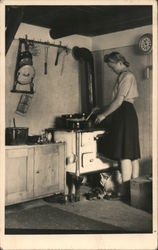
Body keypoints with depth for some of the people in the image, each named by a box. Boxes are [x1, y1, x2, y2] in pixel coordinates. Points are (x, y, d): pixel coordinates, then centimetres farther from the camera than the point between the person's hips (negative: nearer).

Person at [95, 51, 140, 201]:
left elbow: (118, 101, -15)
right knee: (132, 153, 9)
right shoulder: (124, 76, 22)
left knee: (124, 154, -11)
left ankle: (125, 192, -8)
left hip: (125, 115, -10)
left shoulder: (126, 76, -9)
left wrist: (103, 115, -8)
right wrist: (103, 110, 16)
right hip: (127, 115, 10)